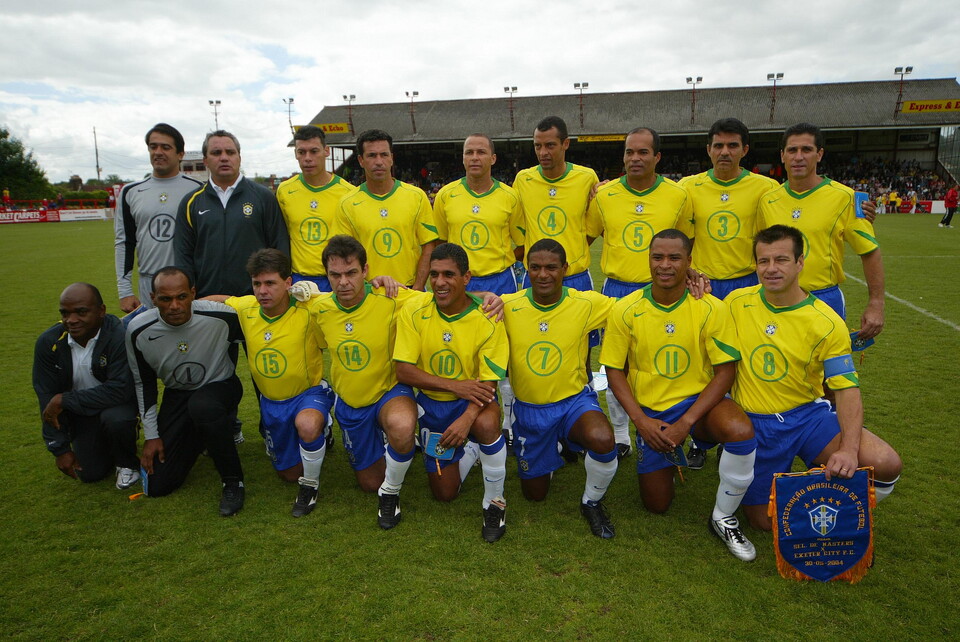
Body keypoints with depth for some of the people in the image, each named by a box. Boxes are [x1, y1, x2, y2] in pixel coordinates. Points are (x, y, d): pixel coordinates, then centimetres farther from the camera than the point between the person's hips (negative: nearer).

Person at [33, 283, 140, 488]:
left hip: (117, 402, -4)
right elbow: (47, 398, -7)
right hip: (80, 411, 4)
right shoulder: (48, 342, -13)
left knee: (116, 419, -37)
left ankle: (127, 463, -5)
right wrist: (60, 449, -7)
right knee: (90, 474, -2)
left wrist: (64, 400, -27)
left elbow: (121, 389, -33)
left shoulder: (120, 336, -28)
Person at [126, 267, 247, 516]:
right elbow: (144, 383, 0)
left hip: (220, 386, -3)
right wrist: (151, 435, 1)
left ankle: (233, 482, -19)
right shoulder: (138, 331, -15)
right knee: (157, 486, -1)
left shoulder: (220, 316, -25)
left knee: (201, 406, -41)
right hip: (177, 395, 3)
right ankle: (199, 439, 28)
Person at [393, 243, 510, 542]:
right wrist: (454, 385, -27)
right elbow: (403, 371, -15)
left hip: (472, 402, -2)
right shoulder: (414, 313, -13)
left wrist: (466, 419, -37)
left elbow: (488, 383, -18)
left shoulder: (487, 320, -18)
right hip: (431, 403, 2)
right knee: (444, 493, 6)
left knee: (487, 424, -39)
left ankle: (494, 502, -13)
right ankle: (467, 451, 38)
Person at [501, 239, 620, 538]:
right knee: (534, 494, 15)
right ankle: (554, 447, 48)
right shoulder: (508, 306, -11)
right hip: (528, 408, 2)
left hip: (574, 401, -1)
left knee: (603, 441, -36)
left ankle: (592, 502, -3)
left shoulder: (586, 304, -12)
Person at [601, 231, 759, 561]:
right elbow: (614, 370, -4)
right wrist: (642, 421, -15)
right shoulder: (626, 310, -10)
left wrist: (686, 423, -20)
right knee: (657, 504, 4)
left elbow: (726, 371, -12)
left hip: (698, 400, -1)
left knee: (741, 431, -34)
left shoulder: (710, 308, -13)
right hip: (649, 412, 1)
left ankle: (724, 518, -8)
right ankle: (669, 456, 39)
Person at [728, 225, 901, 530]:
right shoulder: (737, 302, -6)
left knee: (886, 465, -21)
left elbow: (848, 389, -12)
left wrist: (849, 449, -25)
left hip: (808, 415, 0)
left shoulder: (827, 323, -10)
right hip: (755, 424, 0)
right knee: (765, 521, 2)